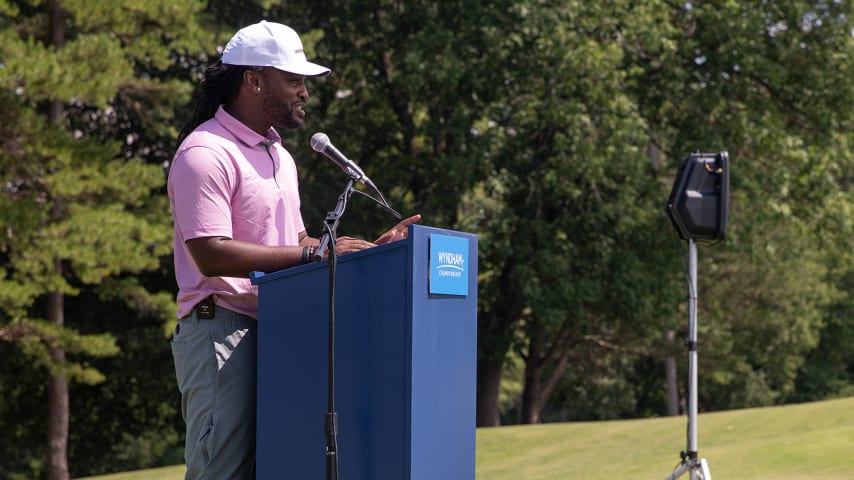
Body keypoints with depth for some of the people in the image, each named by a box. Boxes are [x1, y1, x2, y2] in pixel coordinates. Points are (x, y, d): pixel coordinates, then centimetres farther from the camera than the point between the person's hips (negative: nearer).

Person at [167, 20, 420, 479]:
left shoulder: (279, 155, 21)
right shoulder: (205, 153, -11)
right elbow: (211, 254, -20)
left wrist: (369, 249, 8)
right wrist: (314, 253, -20)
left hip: (274, 330, 9)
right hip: (222, 332, -9)